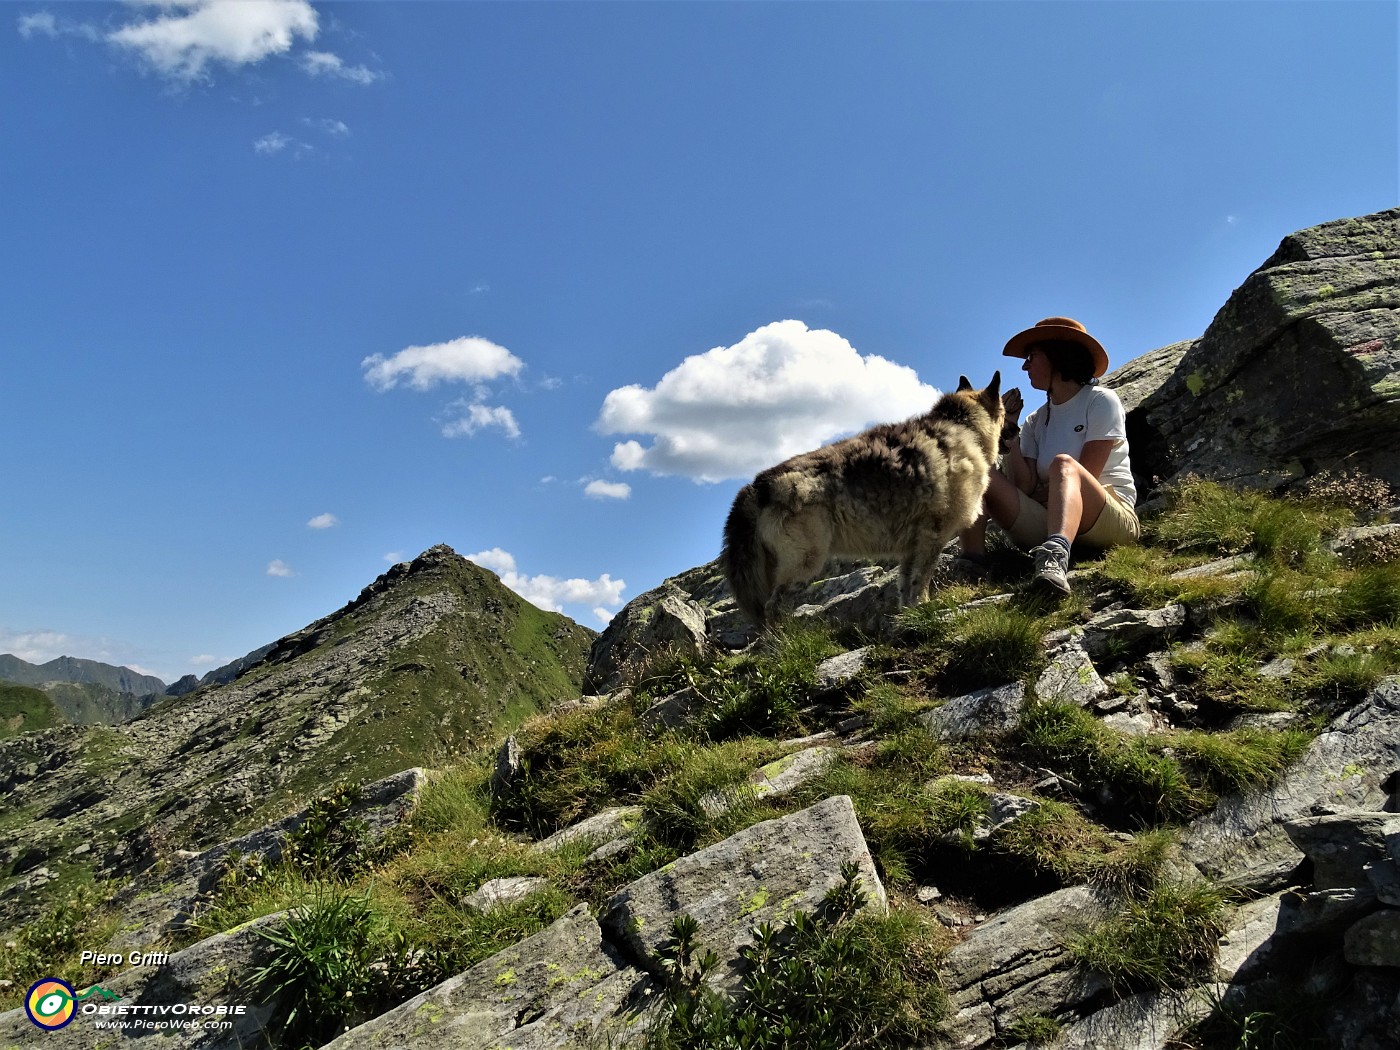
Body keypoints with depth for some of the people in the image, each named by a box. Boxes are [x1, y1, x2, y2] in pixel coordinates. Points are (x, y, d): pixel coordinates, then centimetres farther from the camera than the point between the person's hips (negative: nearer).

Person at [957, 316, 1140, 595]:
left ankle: (1055, 559, -63)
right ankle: (970, 566, -33)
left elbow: (1086, 476, -8)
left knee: (1062, 464, -34)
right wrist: (1009, 431, -2)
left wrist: (1042, 494, 0)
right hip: (1051, 525, 5)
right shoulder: (1036, 422, 17)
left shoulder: (1101, 401, 4)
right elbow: (1025, 486, 1)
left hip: (1113, 522, -4)